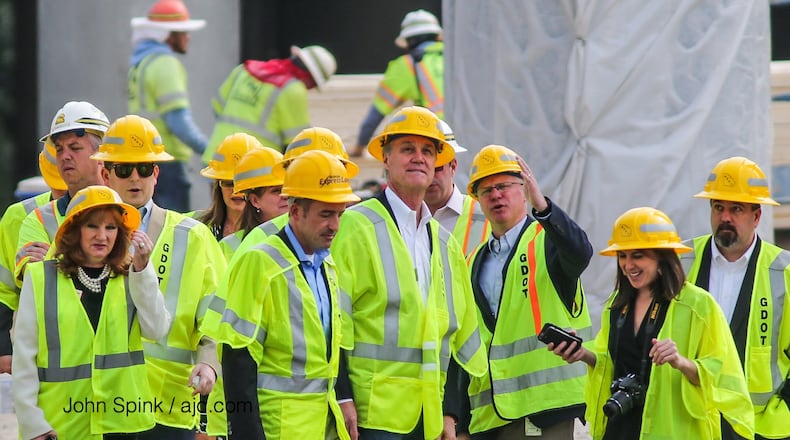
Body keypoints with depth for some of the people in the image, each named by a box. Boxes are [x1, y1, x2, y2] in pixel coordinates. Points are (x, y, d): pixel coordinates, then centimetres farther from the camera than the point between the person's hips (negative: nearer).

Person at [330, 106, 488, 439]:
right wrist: (343, 397, -15)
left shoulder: (446, 244, 20)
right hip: (373, 413, -6)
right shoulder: (356, 227, -1)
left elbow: (460, 337, 21)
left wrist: (450, 411, 13)